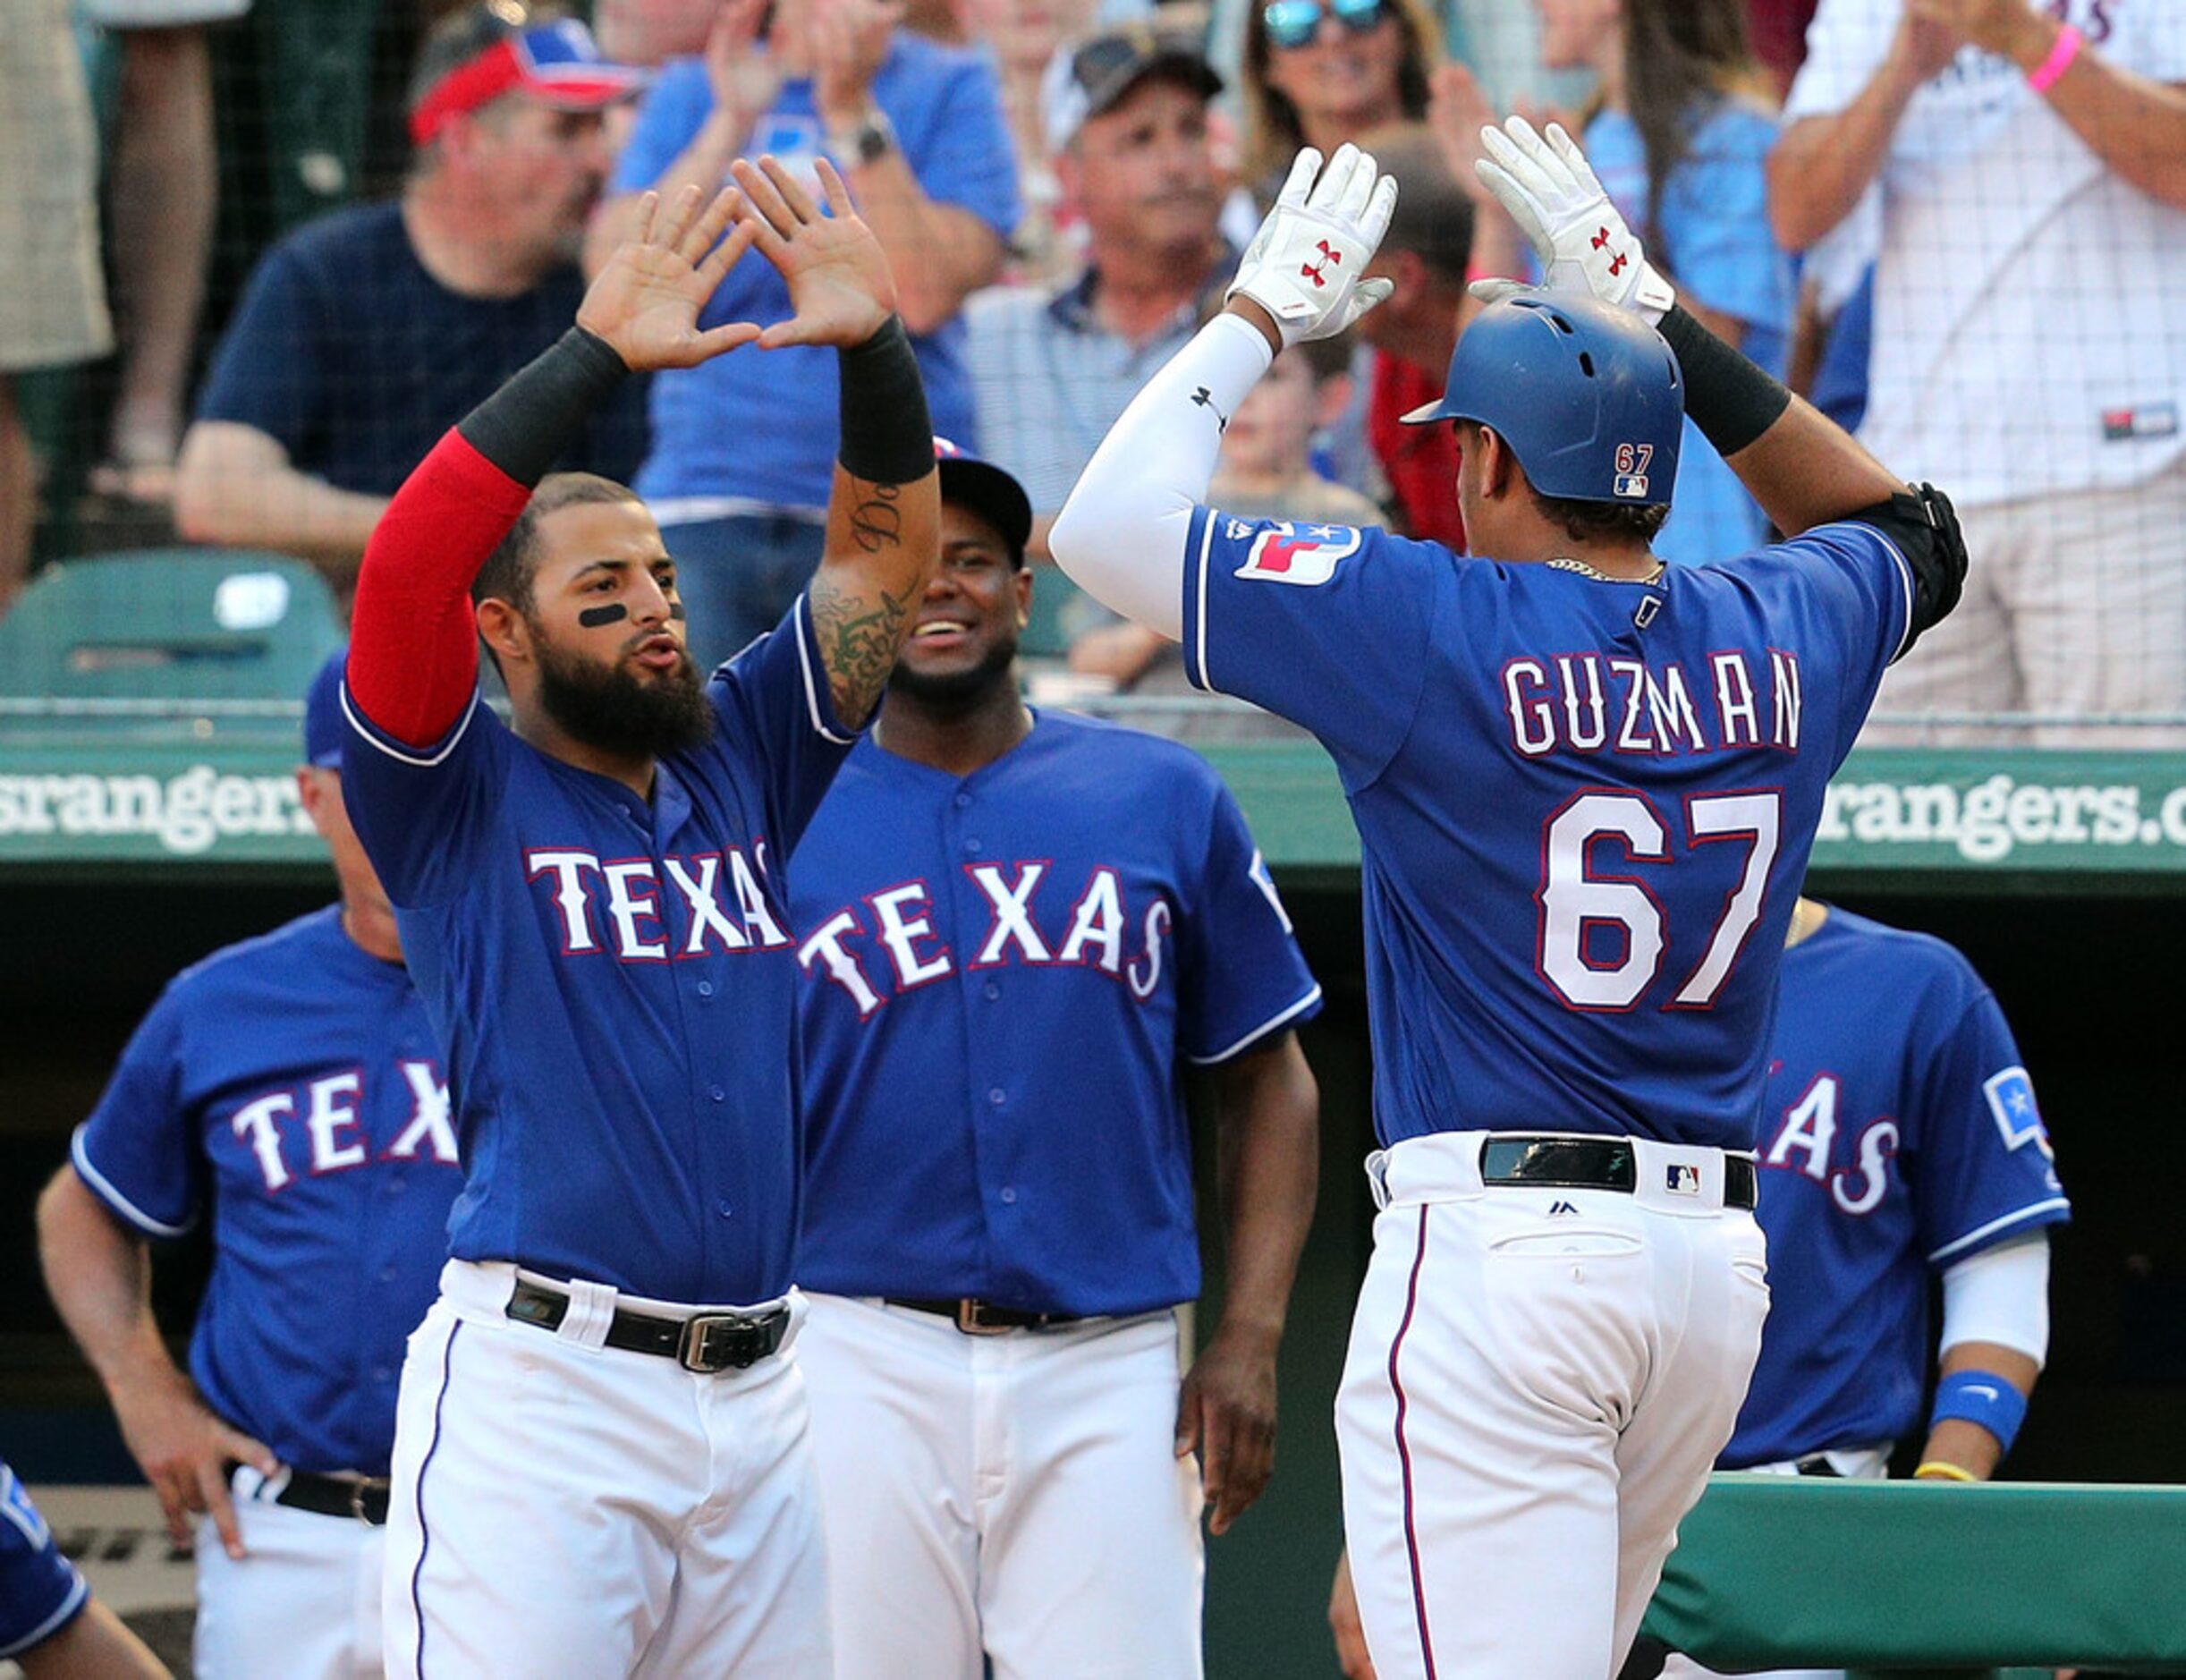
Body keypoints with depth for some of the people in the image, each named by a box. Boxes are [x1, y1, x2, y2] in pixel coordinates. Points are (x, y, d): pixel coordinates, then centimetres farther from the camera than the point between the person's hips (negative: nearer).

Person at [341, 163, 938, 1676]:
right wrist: (595, 358, -18)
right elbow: (405, 568, -13)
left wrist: (875, 345, -6)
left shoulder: (743, 766, 17)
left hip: (759, 1396, 6)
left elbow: (885, 545, 12)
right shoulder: (461, 795, 4)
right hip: (543, 1386, -5)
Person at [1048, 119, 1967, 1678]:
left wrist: (1262, 313, 8)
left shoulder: (1435, 630, -8)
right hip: (1719, 1259, 7)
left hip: (1497, 1245, -7)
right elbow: (1912, 530, 32)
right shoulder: (1777, 641, 7)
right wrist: (1659, 320, 30)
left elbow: (1109, 522, -6)